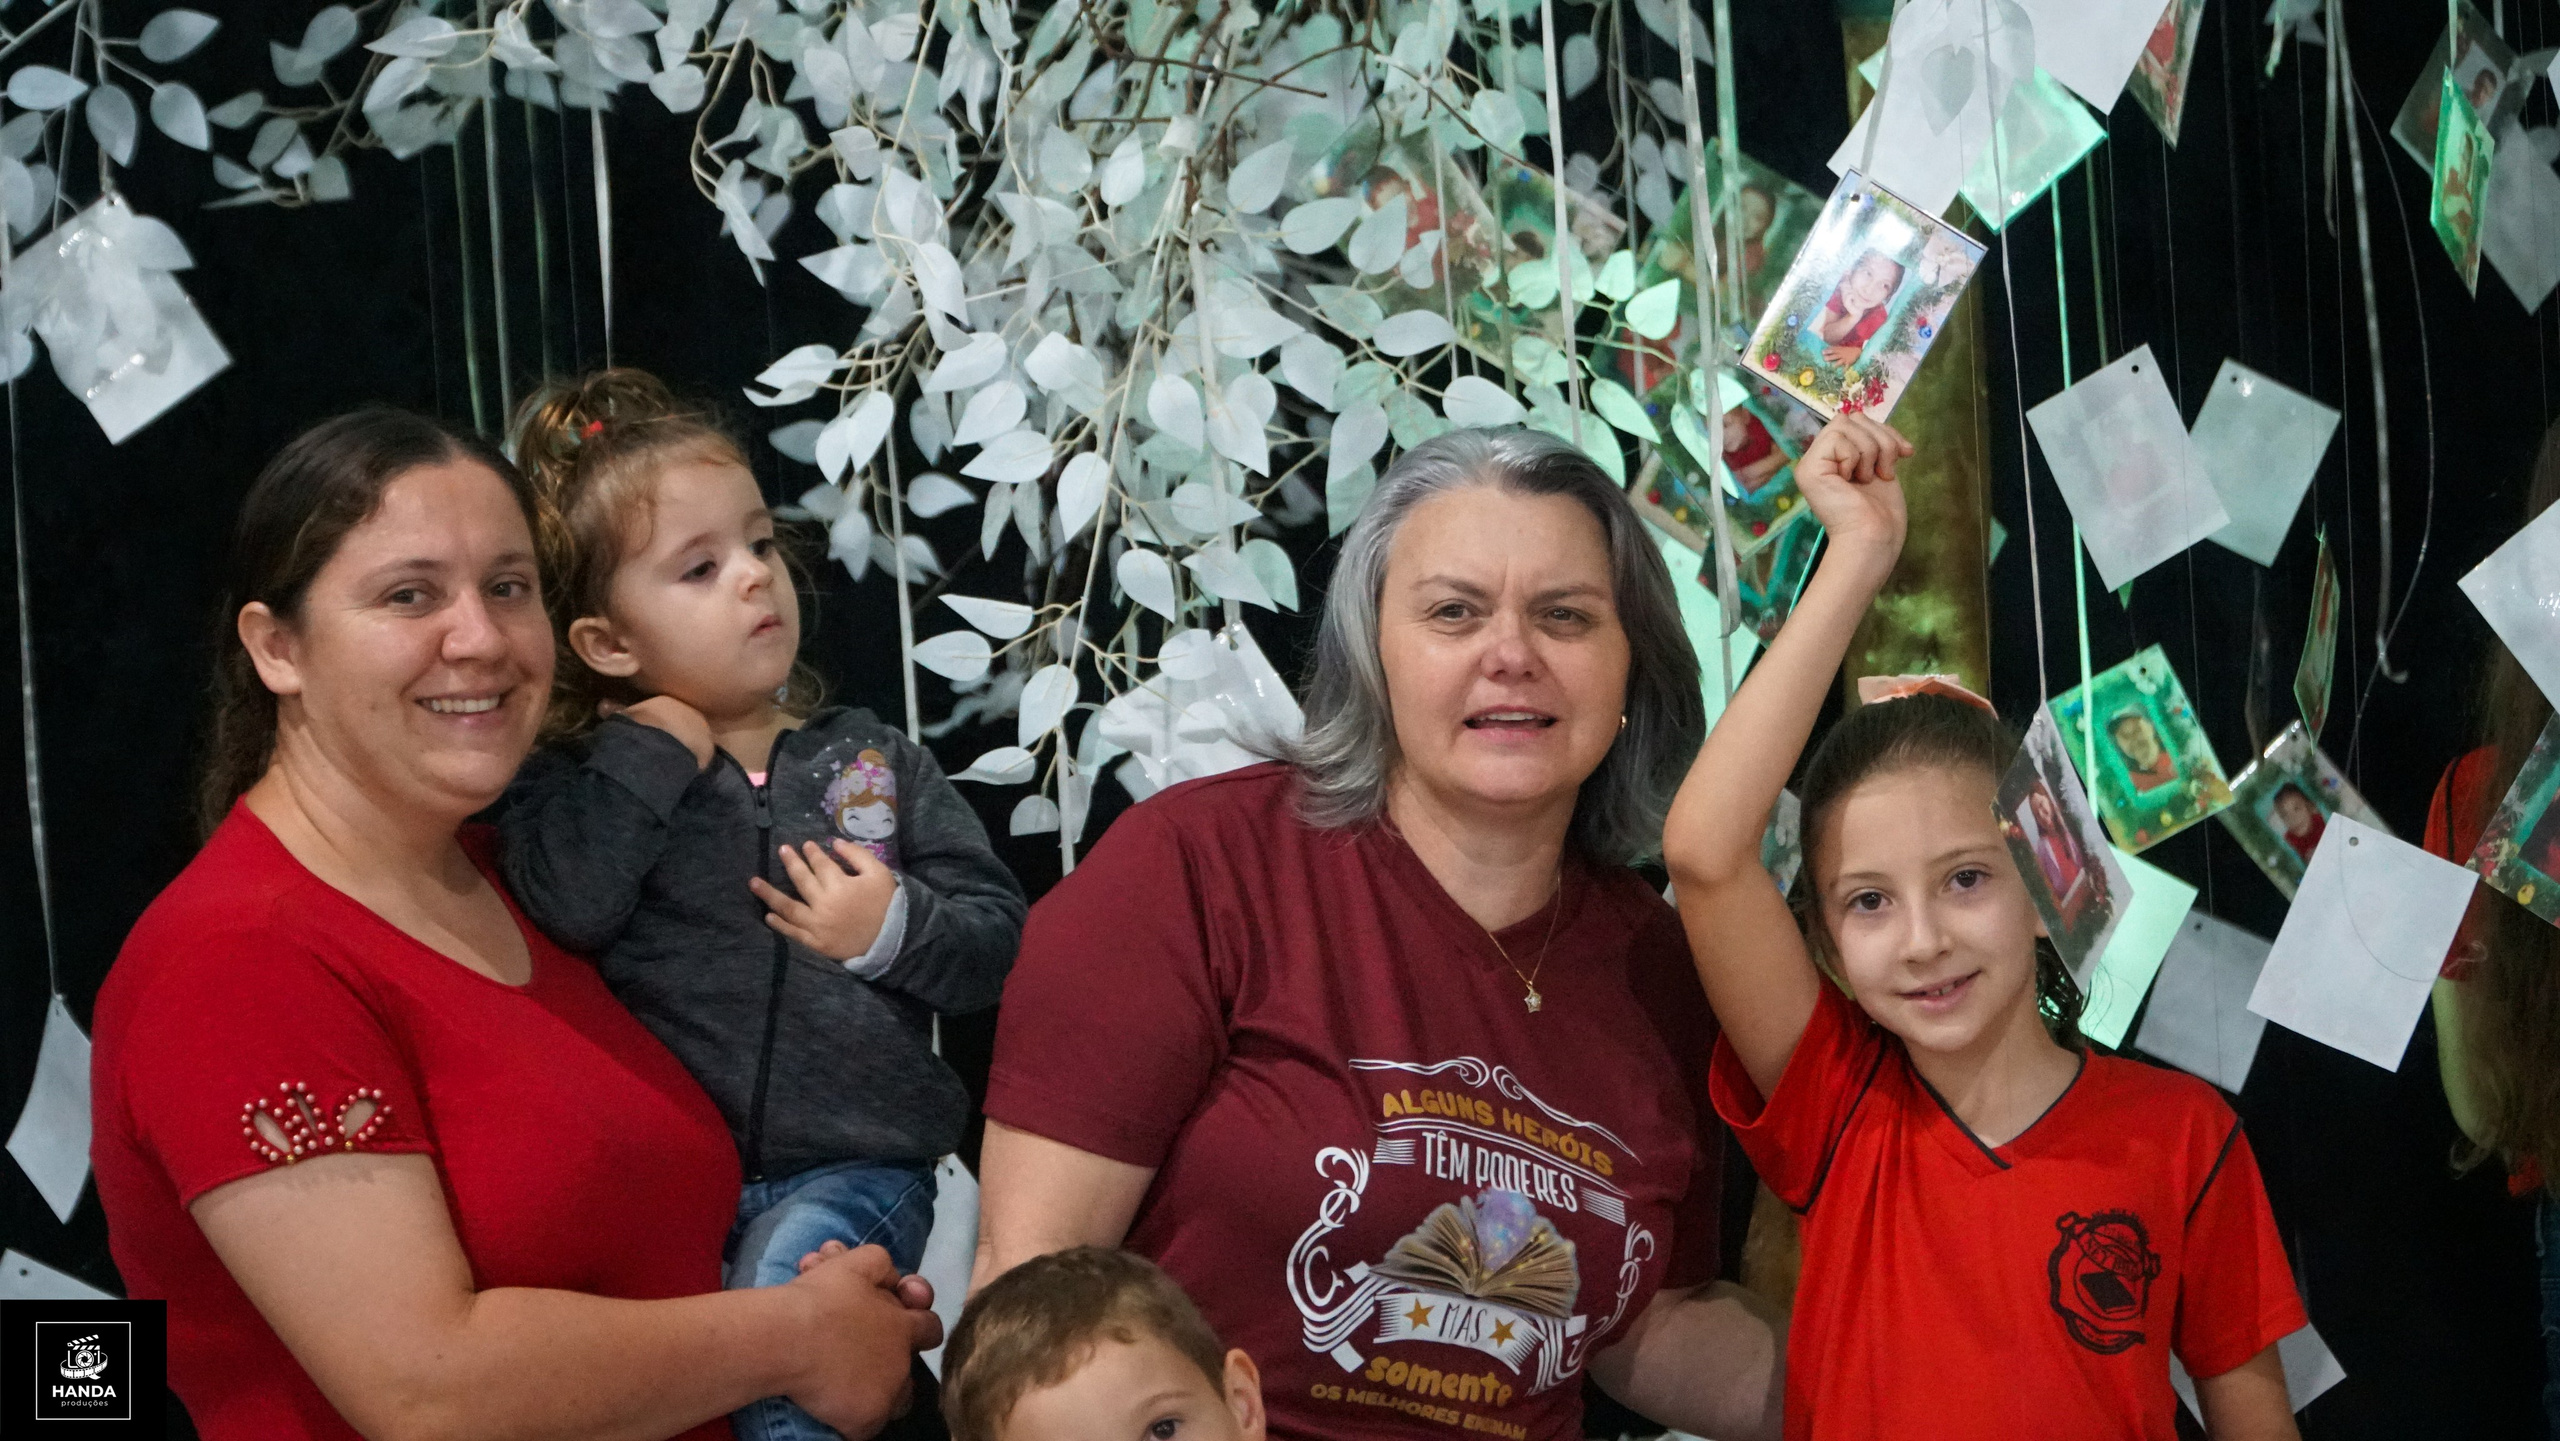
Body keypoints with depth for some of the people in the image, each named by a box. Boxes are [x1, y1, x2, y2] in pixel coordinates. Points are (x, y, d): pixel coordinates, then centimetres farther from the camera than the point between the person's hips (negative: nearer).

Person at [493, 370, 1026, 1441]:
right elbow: (565, 907, -16)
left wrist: (895, 930, -10)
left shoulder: (874, 761, 13)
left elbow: (996, 939, 10)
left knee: (791, 1263, -30)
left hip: (851, 1167, 0)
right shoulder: (591, 781, 7)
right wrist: (656, 747, -8)